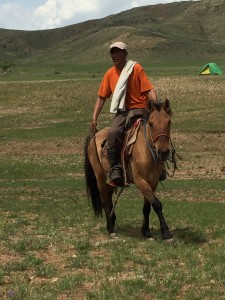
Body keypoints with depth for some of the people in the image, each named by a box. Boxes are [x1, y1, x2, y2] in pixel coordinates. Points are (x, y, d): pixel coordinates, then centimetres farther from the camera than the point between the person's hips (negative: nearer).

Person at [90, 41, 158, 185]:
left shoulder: (136, 68, -1)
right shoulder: (110, 74, 12)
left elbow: (149, 89, -8)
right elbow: (102, 98, 16)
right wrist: (94, 118, 8)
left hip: (139, 109, -3)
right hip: (121, 112, 3)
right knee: (113, 133, -27)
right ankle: (115, 169, -24)